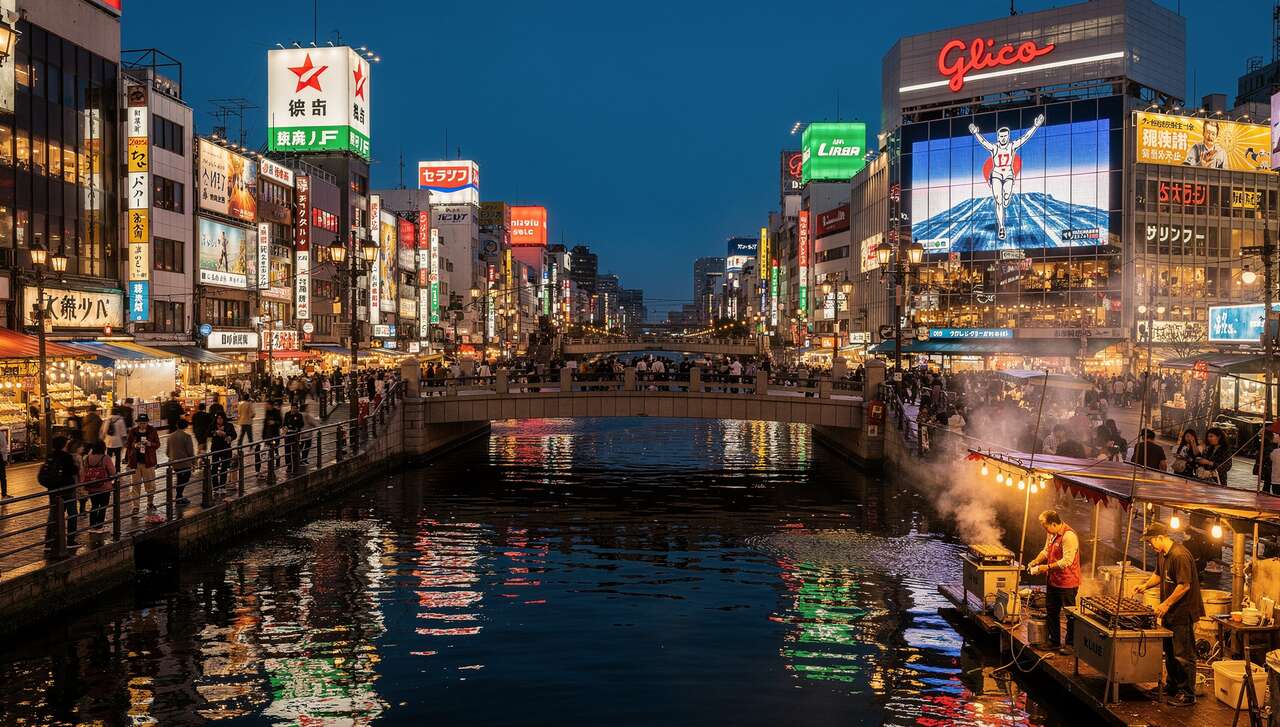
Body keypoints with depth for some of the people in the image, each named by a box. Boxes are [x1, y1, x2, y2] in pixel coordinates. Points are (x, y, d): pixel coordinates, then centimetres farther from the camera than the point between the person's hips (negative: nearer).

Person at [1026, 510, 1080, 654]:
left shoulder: (1069, 536, -24)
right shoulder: (1052, 534, 6)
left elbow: (1066, 561, -27)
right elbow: (1046, 551, 18)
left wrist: (1047, 567, -23)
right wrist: (1036, 561, 1)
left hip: (1068, 583, -10)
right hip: (1053, 581, 10)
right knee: (1051, 612, 17)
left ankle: (1070, 644, 13)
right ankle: (1054, 642, 29)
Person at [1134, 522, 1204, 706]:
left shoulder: (1180, 555, -23)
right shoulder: (1161, 554, 8)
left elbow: (1184, 585, -25)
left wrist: (1166, 604, -21)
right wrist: (1145, 586, 7)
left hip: (1183, 613, -10)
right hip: (1169, 612, 10)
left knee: (1183, 655, -3)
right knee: (1169, 651, 20)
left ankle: (1187, 694, 6)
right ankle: (1173, 685, 34)